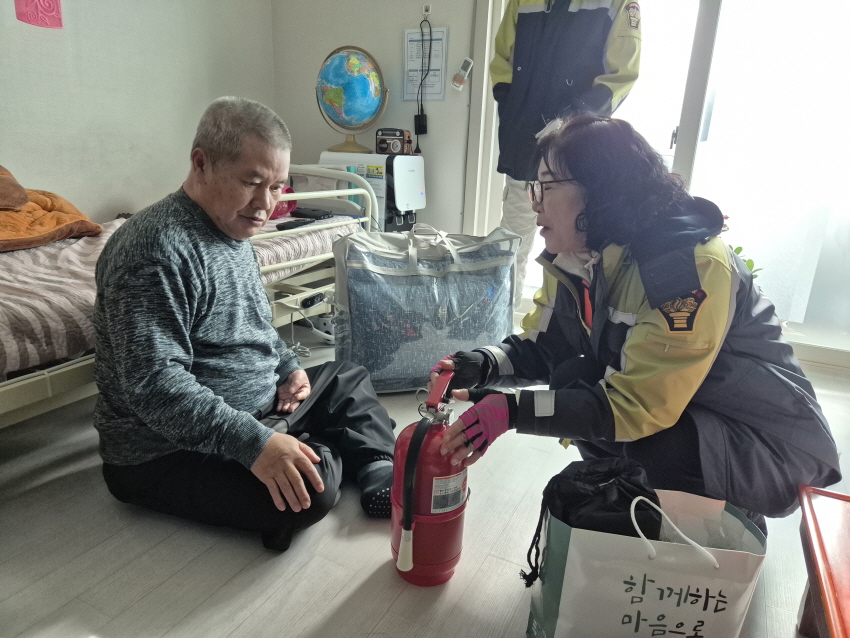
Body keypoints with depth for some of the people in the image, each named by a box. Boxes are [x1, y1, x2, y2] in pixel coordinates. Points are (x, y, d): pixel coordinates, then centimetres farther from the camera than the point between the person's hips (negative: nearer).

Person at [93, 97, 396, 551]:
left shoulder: (233, 232, 8)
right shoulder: (157, 250, -24)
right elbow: (154, 386, -31)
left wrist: (287, 366, 3)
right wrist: (253, 443, -35)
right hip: (168, 450, -10)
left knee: (350, 380, 14)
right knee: (310, 491, -31)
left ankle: (383, 478, -1)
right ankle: (330, 453, 0)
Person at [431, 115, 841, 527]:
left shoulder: (692, 264, -29)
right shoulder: (573, 260, -6)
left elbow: (638, 405, -31)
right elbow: (541, 347, -1)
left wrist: (515, 410, -35)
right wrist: (482, 366, -21)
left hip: (771, 447, -6)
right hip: (667, 413, 7)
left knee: (647, 445, -31)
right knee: (571, 379, -13)